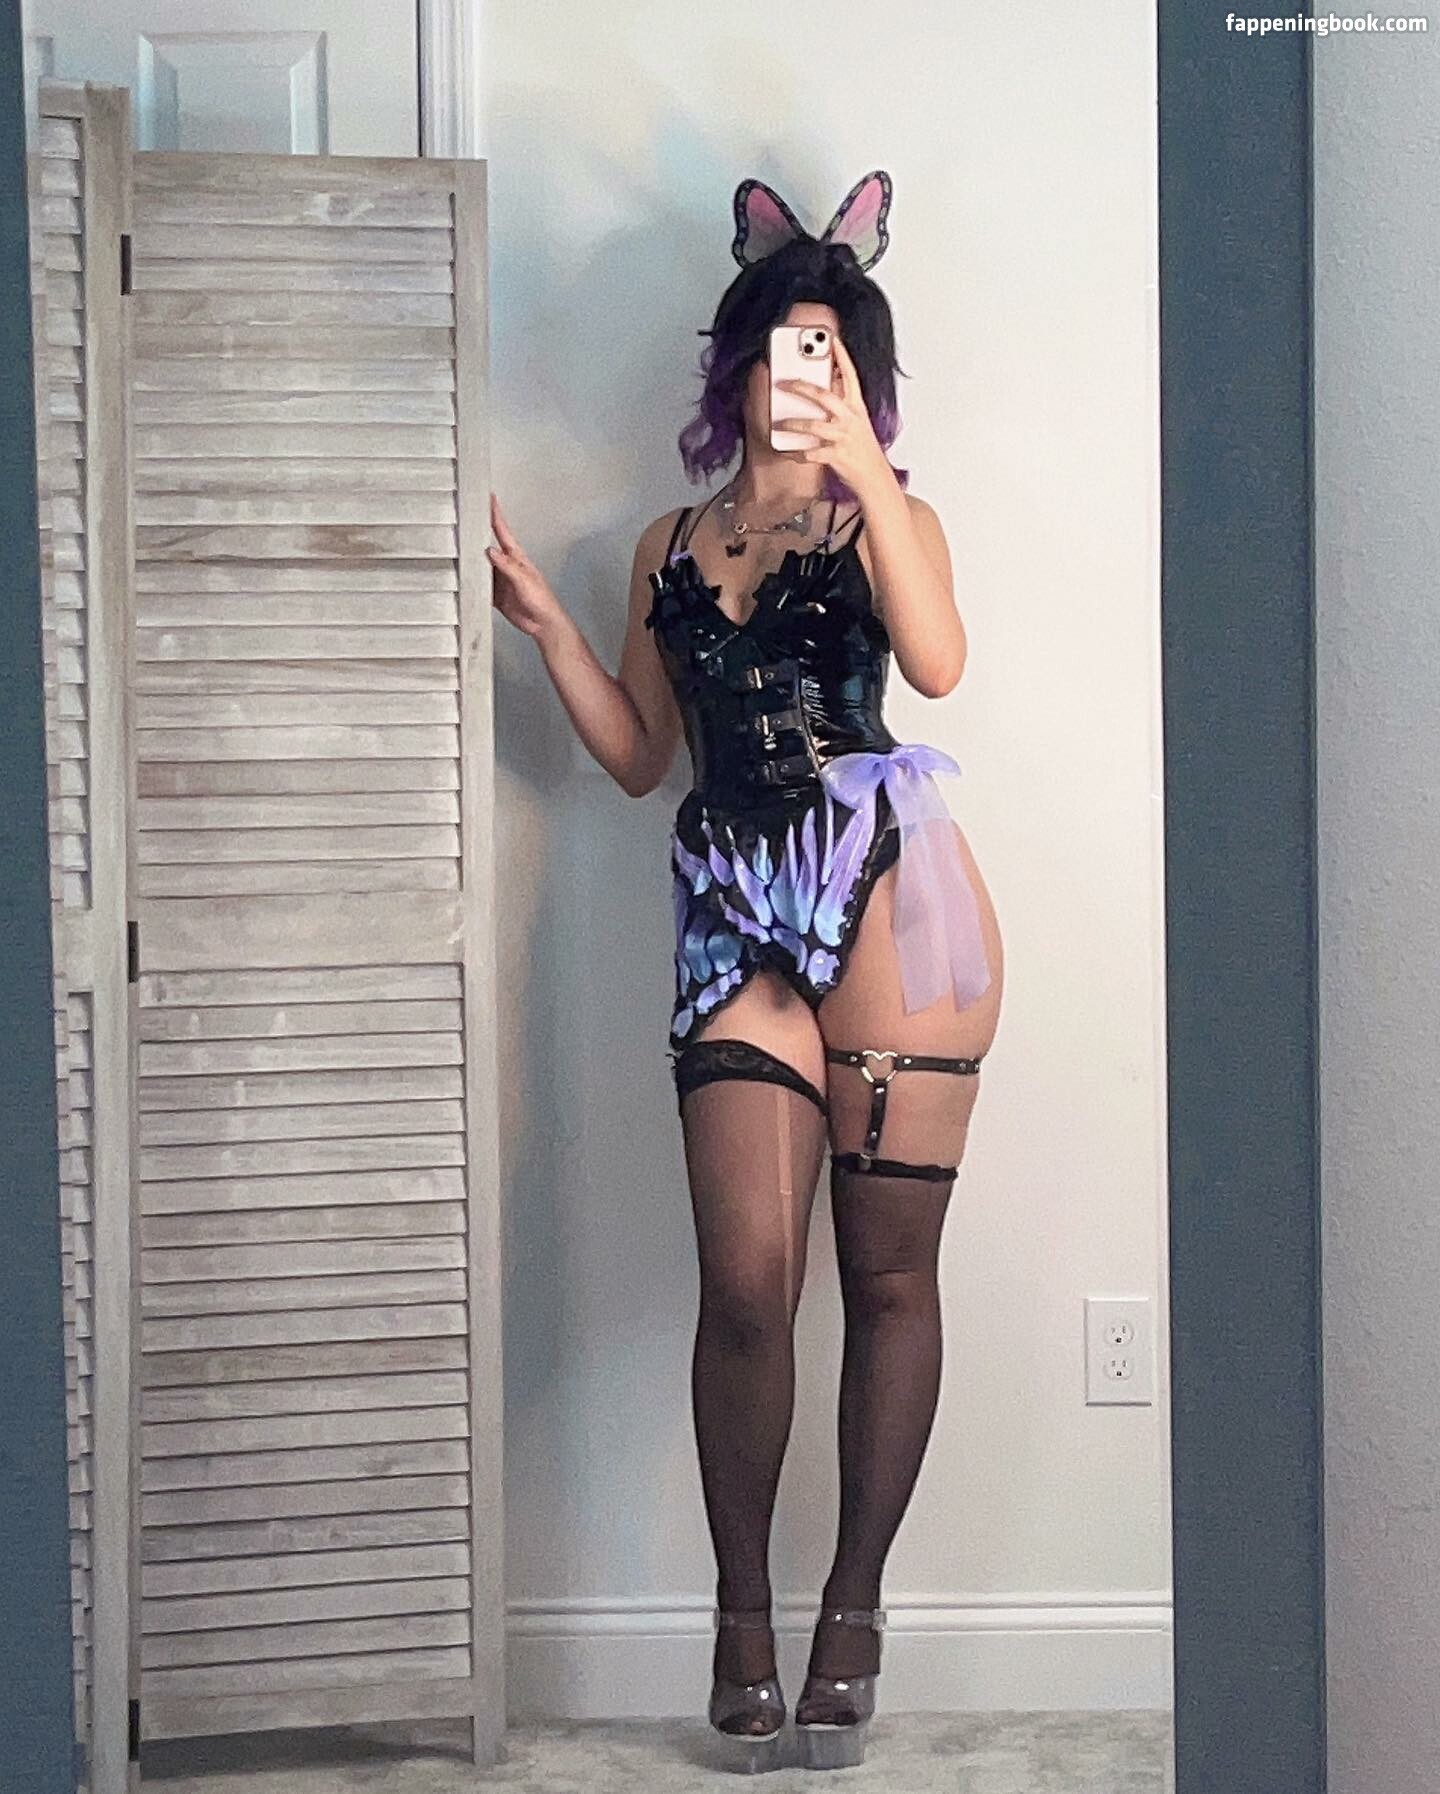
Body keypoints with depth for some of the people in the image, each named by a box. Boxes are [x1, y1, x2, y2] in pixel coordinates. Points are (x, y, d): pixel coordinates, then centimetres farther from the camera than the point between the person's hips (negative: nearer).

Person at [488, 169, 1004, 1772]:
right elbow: (638, 754, 19)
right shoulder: (671, 550, 19)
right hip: (738, 916, 2)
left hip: (890, 895, -2)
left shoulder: (887, 517, 10)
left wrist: (863, 465, -17)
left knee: (888, 1270, 0)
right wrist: (546, 625, 9)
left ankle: (854, 1610, 12)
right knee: (747, 1279, -6)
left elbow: (938, 660, -12)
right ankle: (743, 1614, 9)